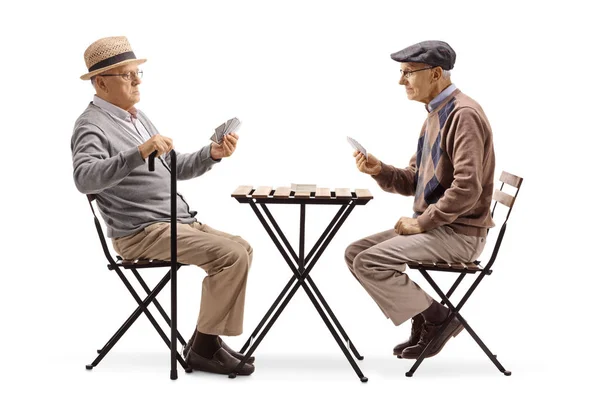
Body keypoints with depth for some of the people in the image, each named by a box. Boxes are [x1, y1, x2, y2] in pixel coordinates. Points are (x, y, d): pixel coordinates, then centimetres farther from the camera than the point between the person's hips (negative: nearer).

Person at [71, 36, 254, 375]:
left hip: (176, 222, 10)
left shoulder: (136, 116, 17)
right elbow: (85, 178, -33)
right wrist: (139, 153, -43)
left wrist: (212, 155, 3)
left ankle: (209, 339, 10)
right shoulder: (93, 125, -12)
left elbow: (174, 168, 21)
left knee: (241, 249, 10)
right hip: (142, 233, -10)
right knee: (231, 255, -20)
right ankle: (204, 347, -9)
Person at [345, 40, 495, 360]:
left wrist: (421, 223, -19)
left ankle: (437, 317, -3)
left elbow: (467, 188, -27)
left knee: (370, 263, -20)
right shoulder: (435, 115, 14)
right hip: (433, 227, 10)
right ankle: (425, 320, 7)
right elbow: (413, 182, 16)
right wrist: (380, 171, -2)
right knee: (355, 253, 5)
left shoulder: (464, 115, -17)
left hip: (458, 233, -10)